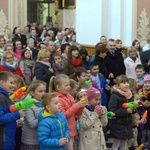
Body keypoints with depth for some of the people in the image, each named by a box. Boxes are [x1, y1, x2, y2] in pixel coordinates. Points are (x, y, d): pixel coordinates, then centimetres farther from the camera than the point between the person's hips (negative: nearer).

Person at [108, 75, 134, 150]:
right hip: (118, 125, -7)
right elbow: (112, 111, -24)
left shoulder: (130, 95, 6)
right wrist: (126, 111, -26)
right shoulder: (114, 96, -16)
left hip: (127, 124, 7)